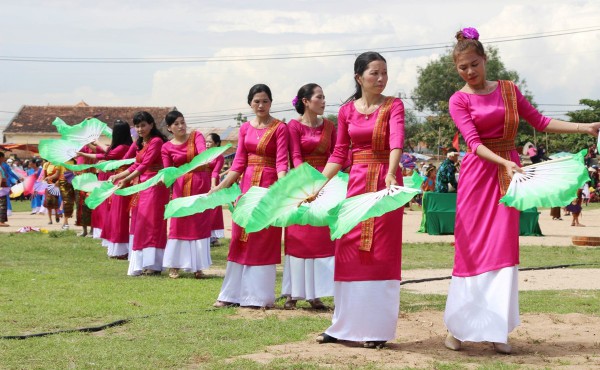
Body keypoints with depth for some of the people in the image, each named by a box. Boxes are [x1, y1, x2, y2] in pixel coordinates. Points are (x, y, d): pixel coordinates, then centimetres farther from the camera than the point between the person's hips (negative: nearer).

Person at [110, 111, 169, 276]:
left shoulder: (156, 141, -11)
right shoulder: (139, 143, 16)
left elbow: (145, 164, -18)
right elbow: (136, 165, 13)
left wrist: (126, 179, -23)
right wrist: (117, 176, 1)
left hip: (155, 184, -9)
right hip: (142, 185, 9)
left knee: (151, 221, -11)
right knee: (140, 222, 6)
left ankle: (153, 264, -12)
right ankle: (143, 263, 9)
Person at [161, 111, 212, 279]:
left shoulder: (196, 136, 0)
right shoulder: (167, 147, 2)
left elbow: (202, 150, -19)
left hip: (201, 183, 0)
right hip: (180, 185, 0)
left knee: (200, 224, 2)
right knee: (179, 223, 0)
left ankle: (198, 266, 8)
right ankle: (174, 265, 10)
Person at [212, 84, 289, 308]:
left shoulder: (279, 128, -5)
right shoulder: (245, 128, 10)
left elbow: (281, 162, -12)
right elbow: (239, 162, 9)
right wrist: (221, 186, 1)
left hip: (268, 185, -5)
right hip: (247, 184, 5)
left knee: (263, 241, -2)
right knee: (241, 239, 7)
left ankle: (259, 296, 5)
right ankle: (233, 294, 14)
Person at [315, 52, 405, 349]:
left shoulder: (393, 106, -3)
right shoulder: (347, 111, 7)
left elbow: (396, 141, -20)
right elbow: (339, 154, 10)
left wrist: (391, 174, -37)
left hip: (385, 182, -3)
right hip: (356, 184, 3)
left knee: (382, 255, -1)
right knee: (349, 253, 4)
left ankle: (378, 328, 6)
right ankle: (345, 325, 14)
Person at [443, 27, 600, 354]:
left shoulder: (508, 90, 9)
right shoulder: (459, 100, -2)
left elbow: (539, 122, 10)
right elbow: (474, 142, -13)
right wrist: (504, 162, -28)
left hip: (509, 174, 3)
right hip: (477, 174, -3)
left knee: (503, 248, 1)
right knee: (471, 248, -2)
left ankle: (497, 330, 4)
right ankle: (458, 328, 7)